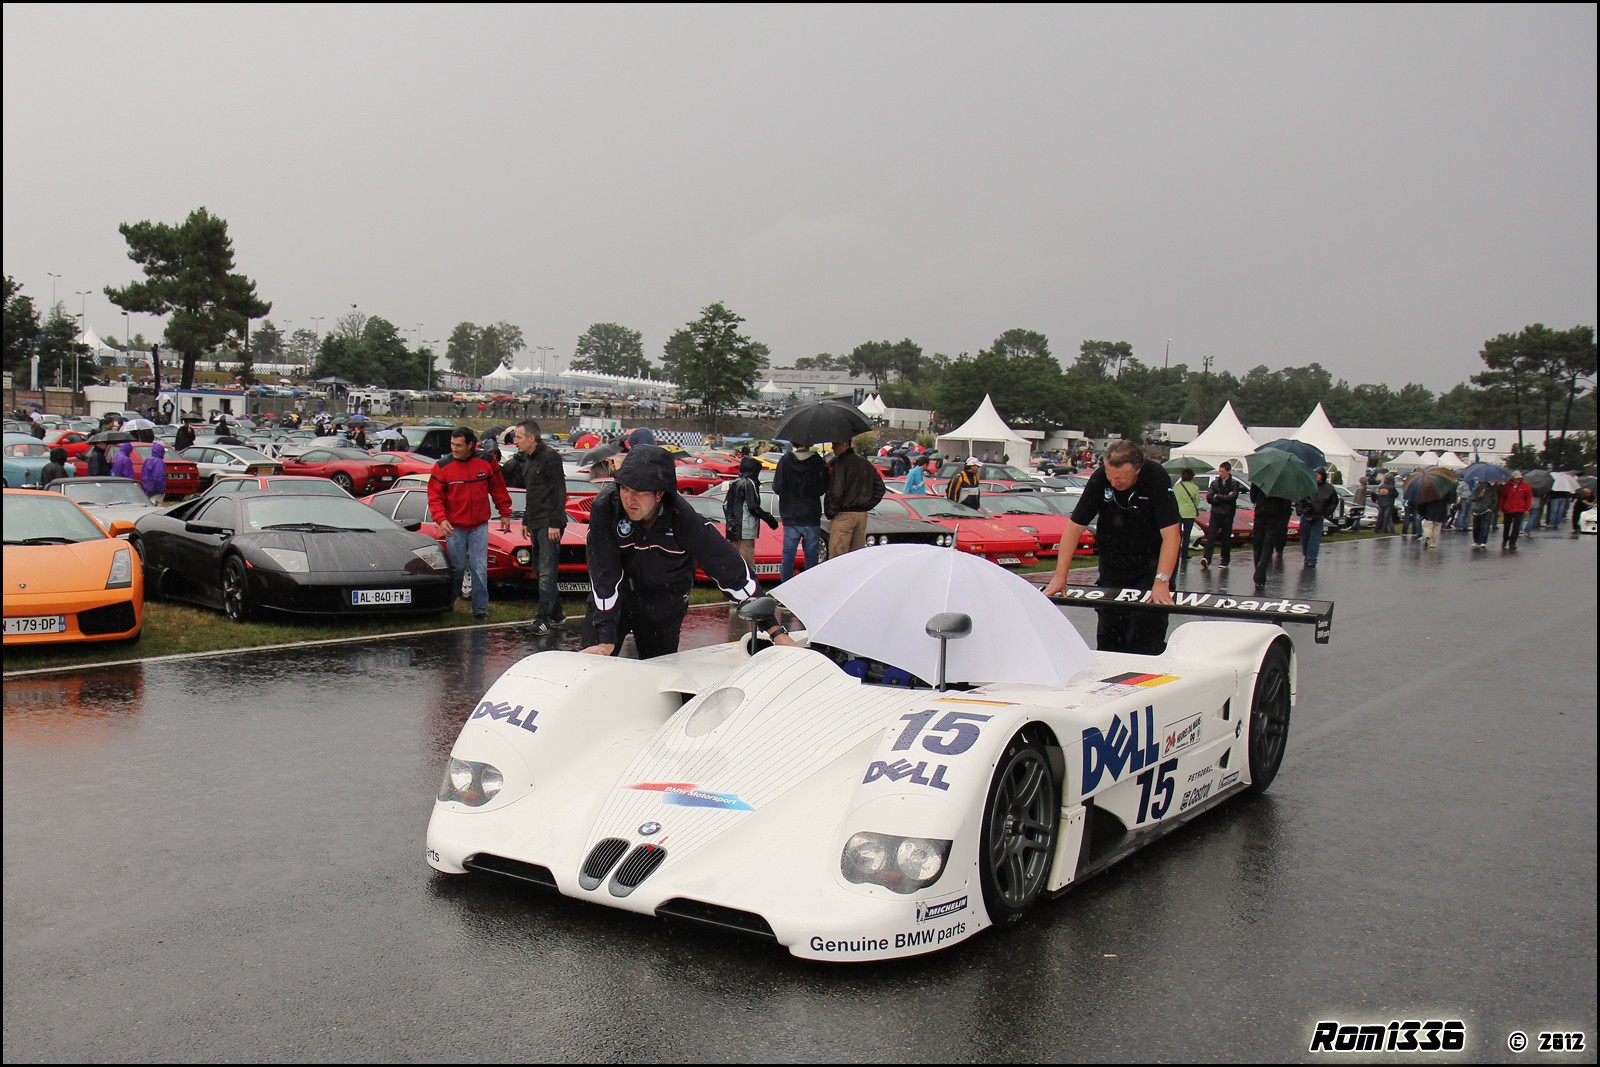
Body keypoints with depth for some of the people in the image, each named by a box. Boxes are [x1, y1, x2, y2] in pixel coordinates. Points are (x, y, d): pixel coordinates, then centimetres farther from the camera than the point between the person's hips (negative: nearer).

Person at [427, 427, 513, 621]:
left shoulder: (486, 462, -2)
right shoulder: (442, 466, -5)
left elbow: (498, 489, 8)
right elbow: (435, 496, -5)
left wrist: (505, 514, 9)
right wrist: (441, 519, -19)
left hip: (479, 527, 0)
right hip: (454, 527, 0)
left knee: (480, 568, -2)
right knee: (457, 567, 6)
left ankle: (480, 608, 4)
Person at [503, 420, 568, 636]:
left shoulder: (549, 457, -12)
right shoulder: (526, 460, 17)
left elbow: (559, 492, -16)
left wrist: (555, 523, -20)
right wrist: (526, 521, 21)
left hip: (549, 525, -10)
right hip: (535, 524, 10)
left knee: (546, 572, -11)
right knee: (539, 570, 12)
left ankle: (544, 618, -12)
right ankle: (556, 613, 20)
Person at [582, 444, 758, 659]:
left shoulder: (683, 518, -27)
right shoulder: (605, 508, -27)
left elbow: (730, 568, -20)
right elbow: (603, 574, -25)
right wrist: (606, 639, -32)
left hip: (664, 609, 1)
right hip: (612, 600, -1)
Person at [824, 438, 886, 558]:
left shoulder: (840, 463, -11)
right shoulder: (865, 463, 13)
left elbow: (835, 492, -18)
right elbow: (880, 488, 18)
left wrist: (830, 513, -7)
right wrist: (867, 505, 16)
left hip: (844, 515, -8)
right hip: (863, 515, 8)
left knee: (836, 556, -6)